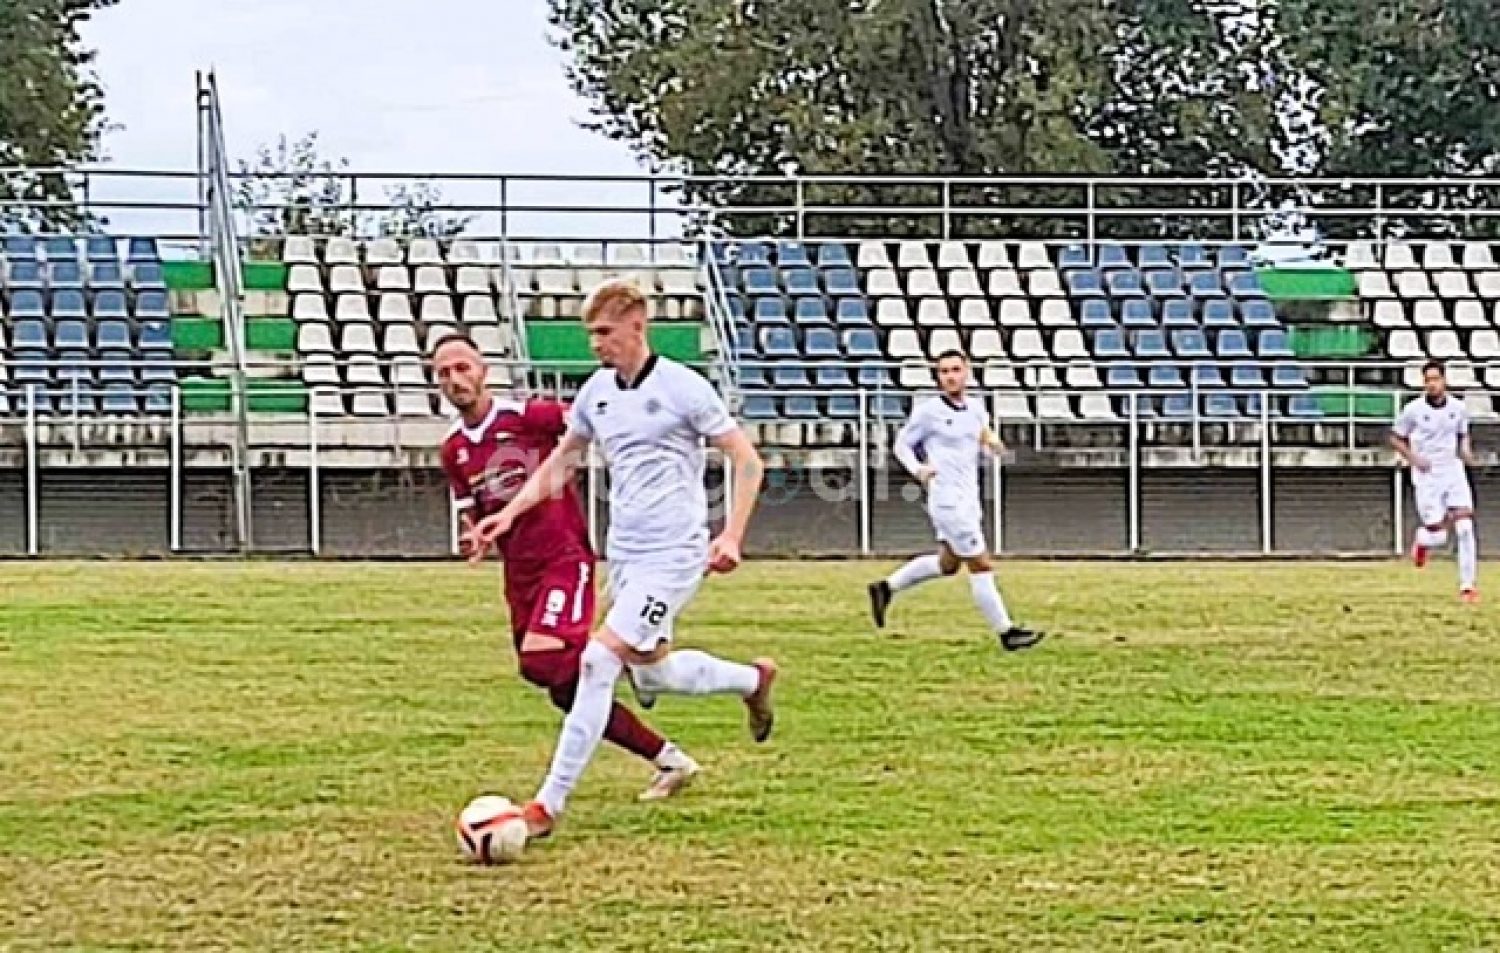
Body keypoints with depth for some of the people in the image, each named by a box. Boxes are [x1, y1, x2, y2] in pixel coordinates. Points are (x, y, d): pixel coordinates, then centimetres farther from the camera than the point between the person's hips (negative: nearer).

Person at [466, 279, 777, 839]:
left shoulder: (682, 388, -11)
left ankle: (550, 803, -16)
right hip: (622, 554, 8)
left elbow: (747, 461, -7)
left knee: (599, 662, -17)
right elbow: (561, 463, 20)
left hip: (672, 554, -8)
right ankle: (753, 680, 42)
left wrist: (731, 537, -16)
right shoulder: (597, 391, 7)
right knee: (651, 676, 15)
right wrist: (508, 515, 8)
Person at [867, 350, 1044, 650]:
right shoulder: (928, 411, -10)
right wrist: (917, 468, -20)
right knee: (981, 566, -4)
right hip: (948, 500, -8)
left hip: (968, 500, 8)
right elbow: (902, 444, -1)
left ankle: (887, 588, 30)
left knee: (947, 563, 19)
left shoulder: (975, 409, 8)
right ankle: (1006, 632, 2)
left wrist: (990, 441, 0)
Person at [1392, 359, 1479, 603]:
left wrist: (1466, 451, -2)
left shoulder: (1458, 408, 1)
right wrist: (1413, 458, -11)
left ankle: (1467, 585, -6)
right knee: (1437, 536, -5)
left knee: (1465, 526, -13)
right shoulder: (1413, 409, -7)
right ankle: (1422, 541, 35)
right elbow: (1396, 438, 4)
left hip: (1454, 473, 2)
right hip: (1427, 478, -2)